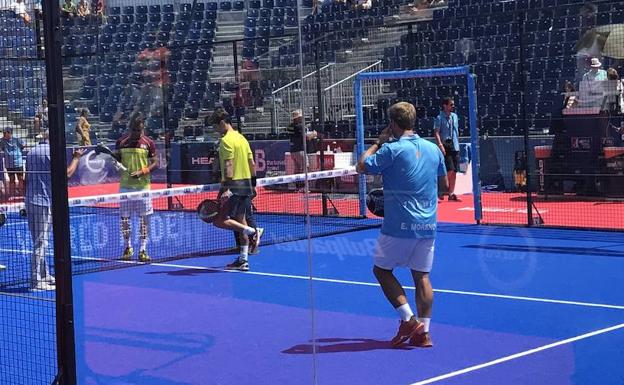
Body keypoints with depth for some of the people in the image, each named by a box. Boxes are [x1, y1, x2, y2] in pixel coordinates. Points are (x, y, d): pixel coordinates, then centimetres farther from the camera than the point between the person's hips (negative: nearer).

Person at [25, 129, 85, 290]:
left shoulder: (31, 152, 13)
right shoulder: (51, 152, -11)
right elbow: (67, 173, -13)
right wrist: (76, 157, 1)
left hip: (30, 202, 8)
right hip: (44, 202, -8)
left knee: (39, 242, 15)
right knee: (40, 243, -5)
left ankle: (45, 276, 23)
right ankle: (36, 281, -4)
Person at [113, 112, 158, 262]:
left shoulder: (148, 143, 0)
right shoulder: (121, 142, 5)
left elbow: (155, 163, 0)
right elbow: (117, 161, 14)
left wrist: (142, 172, -15)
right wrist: (111, 155, -9)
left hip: (143, 185, -1)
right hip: (125, 186, 1)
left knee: (144, 219, 0)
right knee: (125, 218, 4)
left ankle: (143, 249, 7)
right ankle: (128, 247, 19)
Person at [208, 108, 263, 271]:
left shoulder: (226, 140, -12)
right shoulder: (242, 138, 15)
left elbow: (228, 165, -21)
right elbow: (252, 163, 17)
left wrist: (226, 188, -26)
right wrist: (252, 185, 23)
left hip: (234, 185, -9)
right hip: (246, 184, 9)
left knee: (220, 220, -8)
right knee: (240, 220, 12)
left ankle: (253, 231, -14)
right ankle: (243, 260, 12)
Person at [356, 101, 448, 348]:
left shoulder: (392, 149, -12)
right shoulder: (433, 149, 7)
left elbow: (361, 167, -3)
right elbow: (444, 183, 18)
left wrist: (379, 142, 6)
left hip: (400, 225, -5)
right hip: (428, 225, 5)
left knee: (382, 269, 10)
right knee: (421, 276, 9)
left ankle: (408, 320, -1)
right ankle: (423, 332, 5)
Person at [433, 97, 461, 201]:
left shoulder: (455, 116, 14)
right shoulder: (440, 118, -7)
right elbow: (436, 133, -12)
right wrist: (440, 145, -22)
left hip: (454, 147, 7)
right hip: (445, 147, -7)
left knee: (454, 172, 5)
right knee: (450, 170, -14)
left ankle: (451, 194, 9)